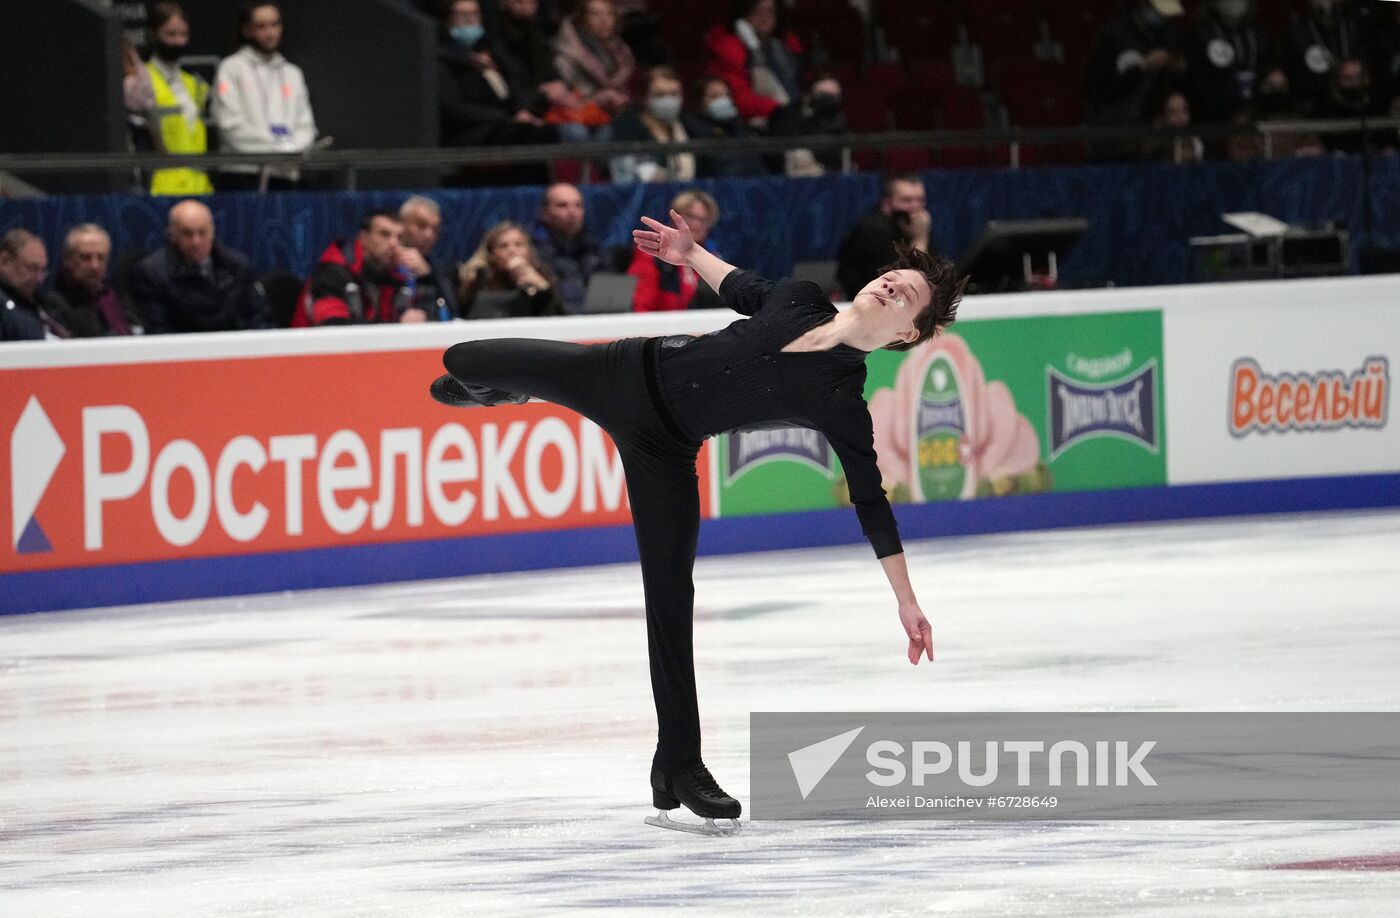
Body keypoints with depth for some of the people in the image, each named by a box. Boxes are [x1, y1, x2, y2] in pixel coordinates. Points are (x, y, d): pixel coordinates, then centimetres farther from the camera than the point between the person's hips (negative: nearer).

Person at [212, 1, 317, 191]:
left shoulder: (292, 74, 21)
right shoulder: (232, 68, 5)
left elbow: (305, 125, 16)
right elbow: (232, 125, -5)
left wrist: (295, 149, -6)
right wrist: (277, 148, -9)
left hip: (286, 176, 4)